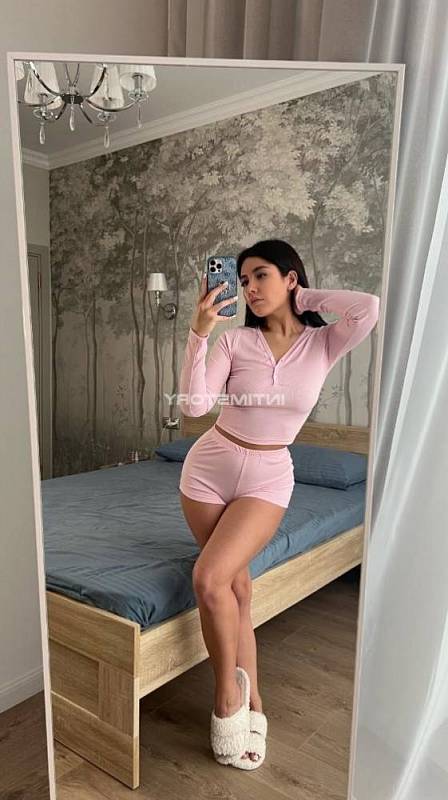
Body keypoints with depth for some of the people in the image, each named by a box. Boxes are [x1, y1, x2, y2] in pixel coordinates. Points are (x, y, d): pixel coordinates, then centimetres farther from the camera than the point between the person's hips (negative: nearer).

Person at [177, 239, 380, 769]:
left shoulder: (324, 344, -5)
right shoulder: (235, 340, -6)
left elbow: (370, 308, -26)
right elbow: (192, 406, -16)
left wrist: (305, 298, -11)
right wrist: (198, 333, -24)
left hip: (267, 478, -2)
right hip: (208, 468, 2)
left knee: (210, 578, -19)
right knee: (236, 587, 3)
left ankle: (229, 692, 7)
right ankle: (251, 704, 22)